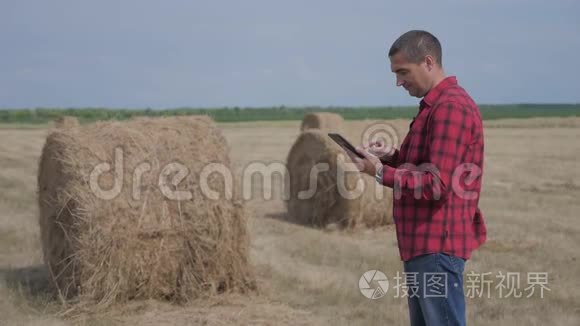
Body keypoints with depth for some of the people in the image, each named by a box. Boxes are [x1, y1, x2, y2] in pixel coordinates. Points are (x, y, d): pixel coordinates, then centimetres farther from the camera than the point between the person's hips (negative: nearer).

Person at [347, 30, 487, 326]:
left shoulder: (450, 106, -16)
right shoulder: (435, 105, 17)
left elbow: (437, 184, -22)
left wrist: (381, 173, -15)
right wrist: (392, 156, 6)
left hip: (437, 246, -11)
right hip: (424, 243, 11)